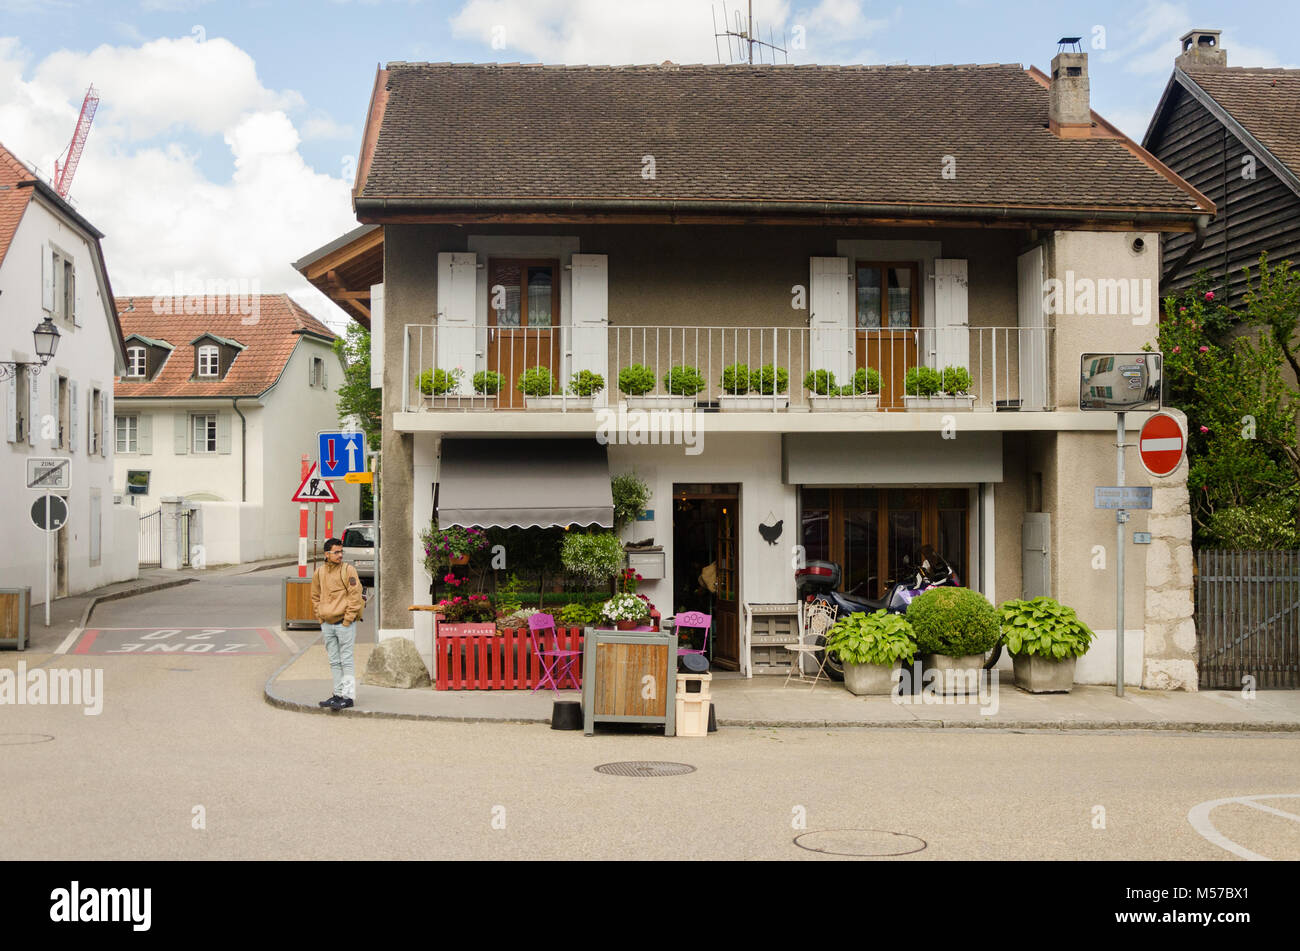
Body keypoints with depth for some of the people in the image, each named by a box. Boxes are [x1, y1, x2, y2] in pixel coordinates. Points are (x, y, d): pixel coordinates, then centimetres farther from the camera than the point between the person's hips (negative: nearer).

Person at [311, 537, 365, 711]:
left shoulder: (348, 570, -6)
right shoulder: (318, 573, 9)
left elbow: (355, 596, -10)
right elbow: (315, 597, 20)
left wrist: (347, 620, -12)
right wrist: (321, 617, 9)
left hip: (344, 623, -5)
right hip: (327, 625, 5)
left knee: (346, 660, -5)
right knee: (334, 662, 11)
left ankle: (348, 696, -4)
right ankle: (338, 693, 18)